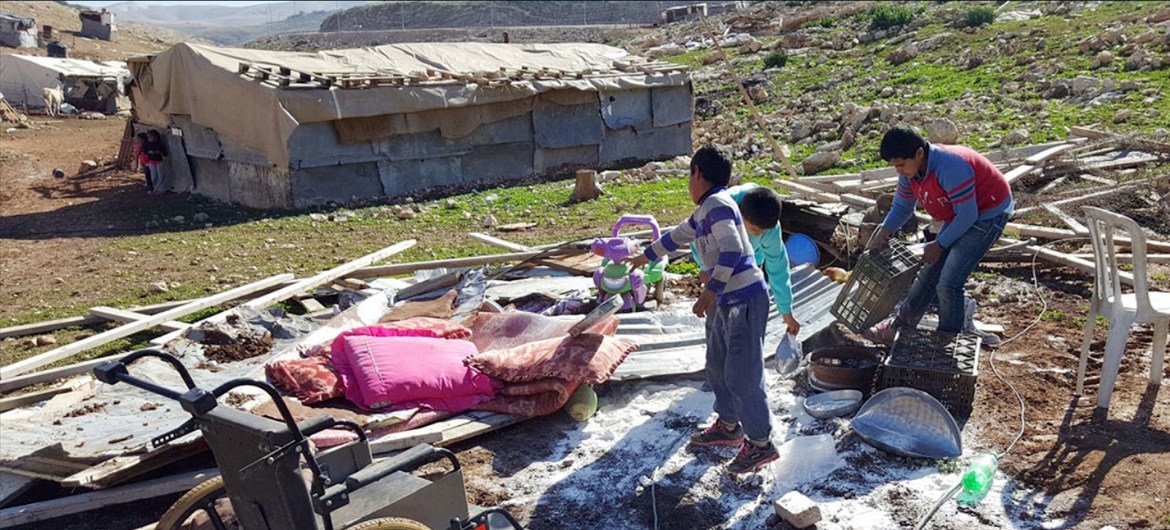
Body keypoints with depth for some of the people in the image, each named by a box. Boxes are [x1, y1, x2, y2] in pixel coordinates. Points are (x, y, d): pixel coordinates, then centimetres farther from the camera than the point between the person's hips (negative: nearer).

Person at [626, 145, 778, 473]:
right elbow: (678, 236, 30)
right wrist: (644, 257, 42)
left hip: (744, 300, -10)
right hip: (726, 300, 10)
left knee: (741, 374, -6)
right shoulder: (704, 210, 15)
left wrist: (709, 293, -26)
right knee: (718, 367, 19)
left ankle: (760, 443, 5)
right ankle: (728, 426, 34)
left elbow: (732, 252, -25)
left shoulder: (716, 205, -16)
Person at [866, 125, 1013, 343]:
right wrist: (885, 231, -12)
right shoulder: (909, 170, -9)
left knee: (948, 283, -13)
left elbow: (968, 215, -28)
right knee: (929, 274, 13)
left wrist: (939, 244, -19)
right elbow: (902, 207, 6)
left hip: (988, 214, -8)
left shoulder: (951, 168, -35)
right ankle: (898, 327, 25)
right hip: (960, 216, 8)